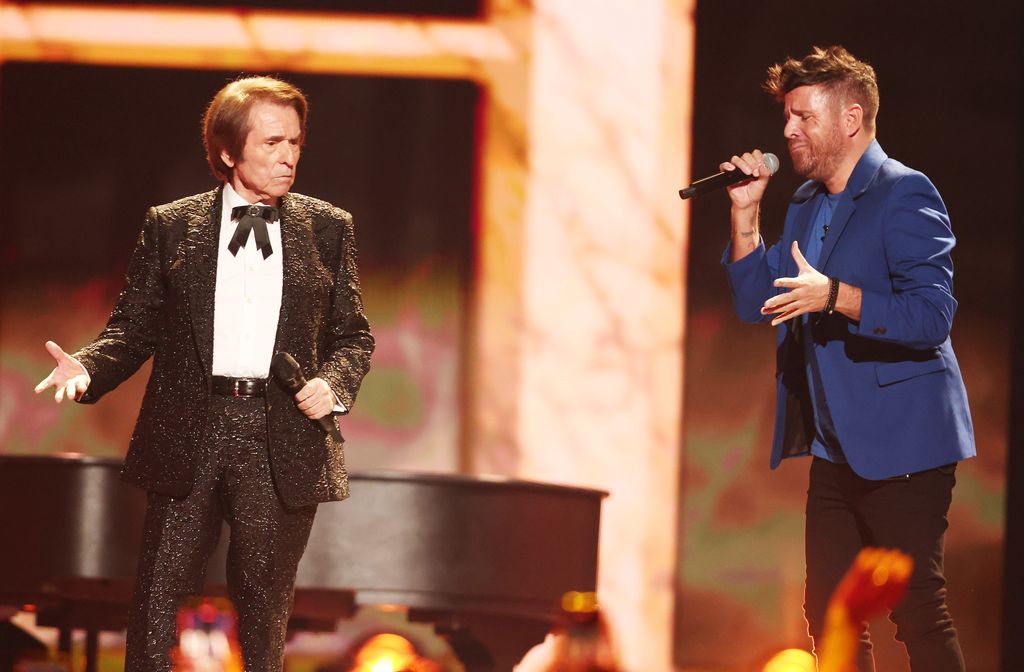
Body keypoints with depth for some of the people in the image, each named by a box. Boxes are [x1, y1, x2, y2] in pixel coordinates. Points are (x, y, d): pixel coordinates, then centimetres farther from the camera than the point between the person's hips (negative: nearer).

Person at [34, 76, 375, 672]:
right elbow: (135, 327, 5)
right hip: (187, 436, -1)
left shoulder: (329, 230, 9)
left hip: (283, 439, 1)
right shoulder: (170, 227, 6)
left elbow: (353, 336, 11)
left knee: (265, 606, 7)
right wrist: (88, 367, -14)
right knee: (158, 600, 0)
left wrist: (334, 382, -9)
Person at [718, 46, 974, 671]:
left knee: (919, 615, -8)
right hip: (836, 449, 9)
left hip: (899, 446, -9)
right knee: (829, 617, 10)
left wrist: (834, 296, -31)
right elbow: (758, 304, 16)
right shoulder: (807, 203, 15)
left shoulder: (904, 193, -12)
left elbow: (932, 314, -21)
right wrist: (747, 212, 6)